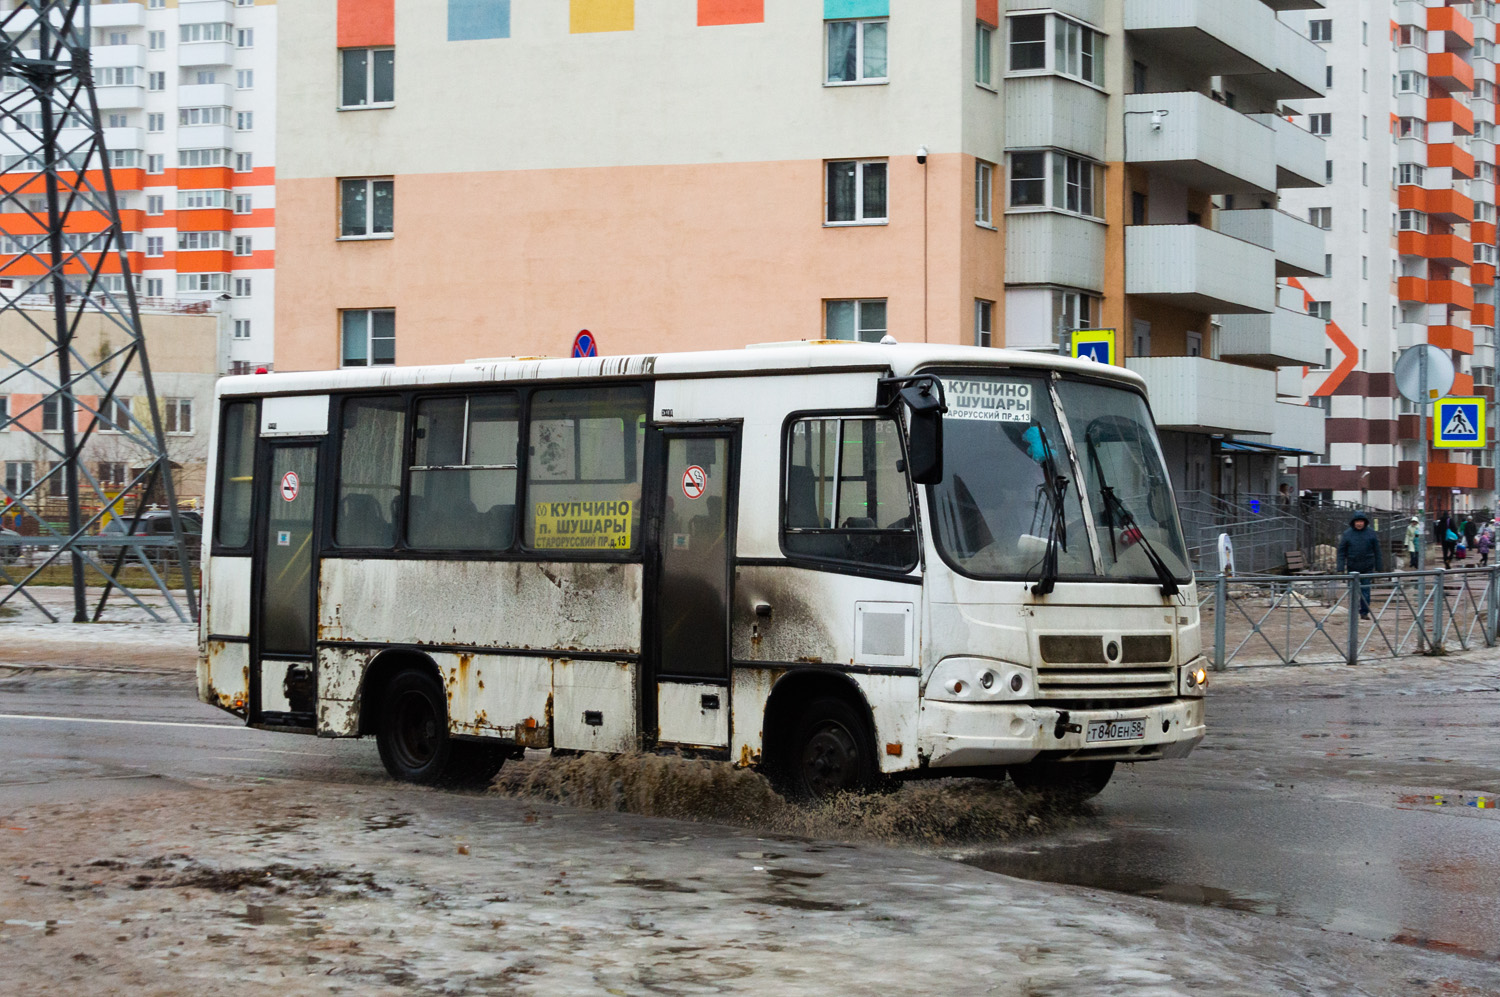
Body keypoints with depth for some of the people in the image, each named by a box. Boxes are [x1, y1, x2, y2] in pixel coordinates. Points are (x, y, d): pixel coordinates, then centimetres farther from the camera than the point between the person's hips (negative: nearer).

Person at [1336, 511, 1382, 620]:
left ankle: (1364, 612, 3)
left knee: (1365, 590, -3)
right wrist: (1341, 569, -7)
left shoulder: (1371, 533, 1)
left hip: (1367, 567, -1)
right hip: (1352, 567, 1)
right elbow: (1341, 552, 0)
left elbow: (1377, 551, 6)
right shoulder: (1347, 534, 0)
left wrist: (1377, 567, 5)